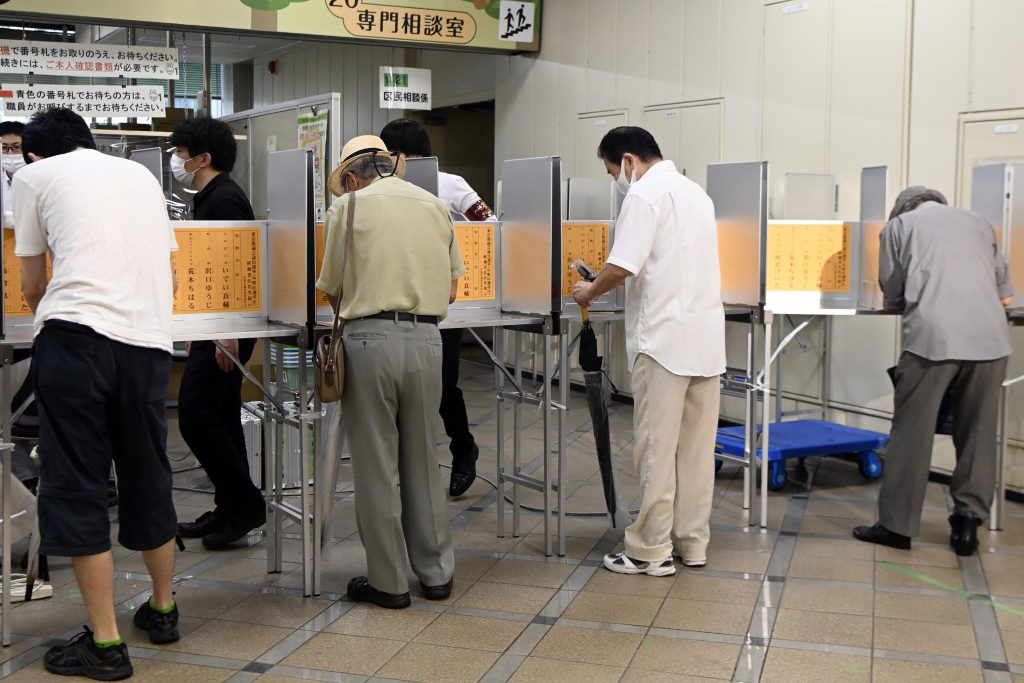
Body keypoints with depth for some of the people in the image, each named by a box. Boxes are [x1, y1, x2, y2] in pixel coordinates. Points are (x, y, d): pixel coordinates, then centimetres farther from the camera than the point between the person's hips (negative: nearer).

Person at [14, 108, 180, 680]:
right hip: (149, 340, 4)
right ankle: (163, 610, 33)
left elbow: (32, 287, 19)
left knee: (77, 487, 3)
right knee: (149, 480, 17)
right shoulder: (140, 173, 24)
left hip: (76, 335, -4)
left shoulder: (35, 175, 13)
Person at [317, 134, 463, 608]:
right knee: (423, 461, 15)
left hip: (371, 338, -4)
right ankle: (436, 573, 23)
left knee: (376, 466, 5)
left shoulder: (350, 204, 1)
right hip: (426, 338, 4)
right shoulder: (435, 205, 13)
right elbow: (451, 289, 14)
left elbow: (330, 289, 4)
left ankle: (388, 582, 13)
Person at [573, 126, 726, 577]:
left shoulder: (644, 194, -9)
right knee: (696, 446, 11)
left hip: (664, 338, -8)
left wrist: (589, 292, 1)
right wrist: (606, 286, 27)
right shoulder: (696, 192, 19)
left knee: (656, 447, -2)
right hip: (706, 336, 8)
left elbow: (623, 267, -18)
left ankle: (651, 551, 4)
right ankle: (693, 543, 19)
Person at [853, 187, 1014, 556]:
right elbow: (1005, 295, 23)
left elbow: (892, 296, 15)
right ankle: (968, 523, 17)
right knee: (977, 433, 12)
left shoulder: (898, 225, 15)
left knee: (912, 432, 4)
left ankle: (897, 525, 9)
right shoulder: (977, 221, 22)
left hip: (933, 336, -3)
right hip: (990, 338, 3)